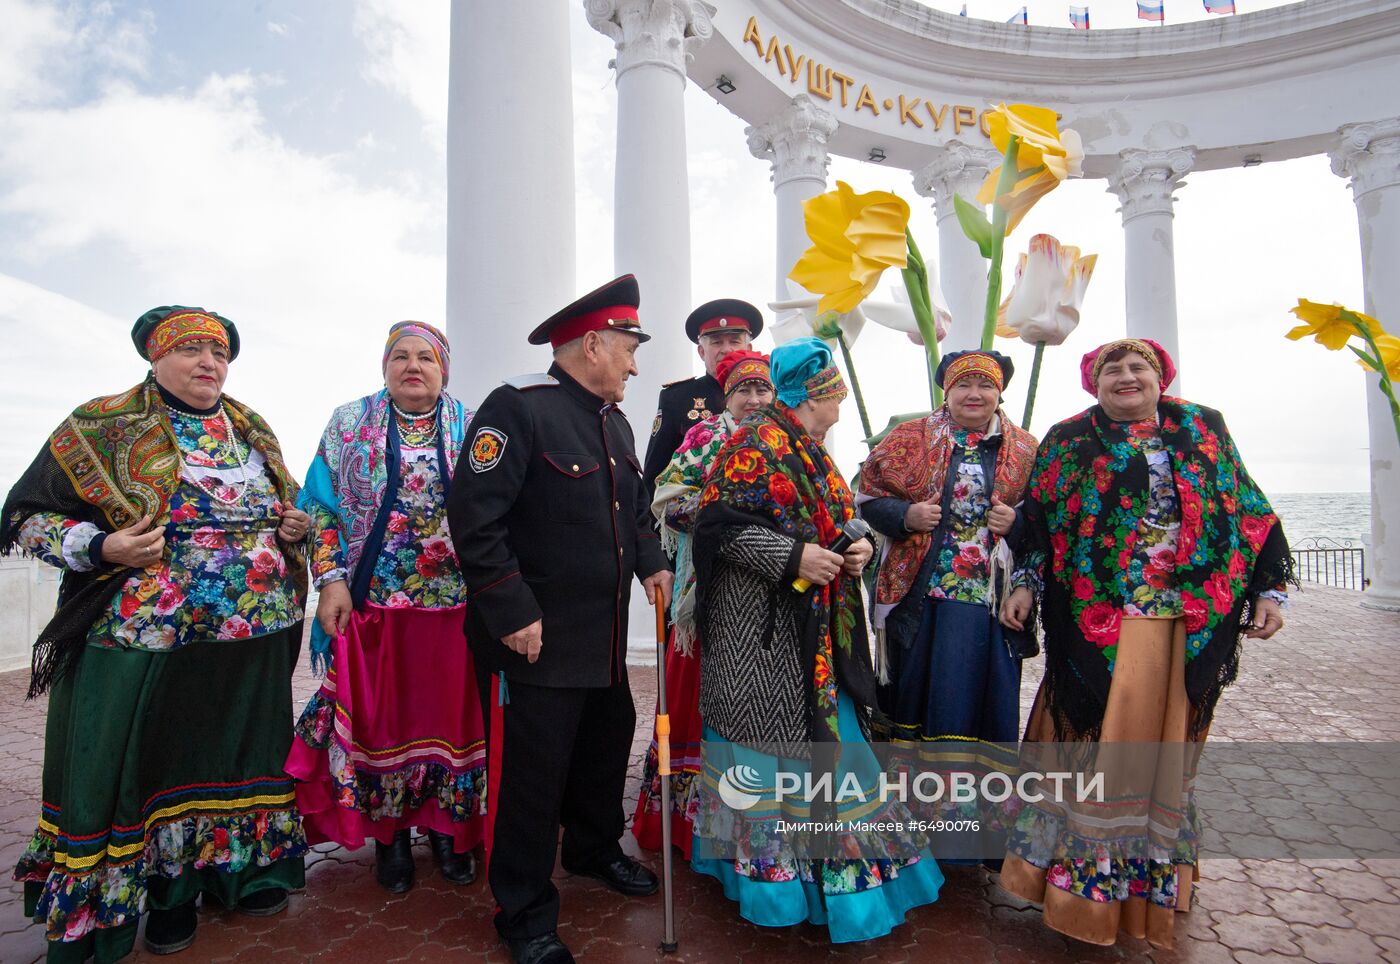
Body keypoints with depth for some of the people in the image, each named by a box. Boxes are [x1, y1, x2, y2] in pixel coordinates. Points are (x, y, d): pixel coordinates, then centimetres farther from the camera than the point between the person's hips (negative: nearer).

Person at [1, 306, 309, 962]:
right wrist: (102, 548, -20)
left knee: (239, 754, 17)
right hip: (141, 641, -4)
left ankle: (243, 868, 36)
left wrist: (295, 525, 0)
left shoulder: (252, 430, 10)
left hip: (255, 638, 4)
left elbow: (285, 507, 23)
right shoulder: (101, 427, -4)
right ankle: (164, 892, 28)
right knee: (148, 765, 7)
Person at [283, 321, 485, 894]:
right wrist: (331, 580, -6)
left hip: (454, 603, 0)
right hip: (371, 600, 0)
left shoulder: (473, 429, 5)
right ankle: (388, 835, 28)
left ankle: (447, 826, 27)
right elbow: (322, 507, 4)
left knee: (449, 711, 7)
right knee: (379, 714, 9)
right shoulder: (349, 423, 6)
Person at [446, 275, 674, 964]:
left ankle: (594, 849, 48)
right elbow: (474, 518, -21)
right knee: (529, 772, 4)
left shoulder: (613, 420, 12)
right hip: (533, 638, -9)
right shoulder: (518, 408, -16)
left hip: (605, 636, 9)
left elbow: (634, 506, 22)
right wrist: (514, 613, -22)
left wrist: (650, 561, 6)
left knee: (607, 745, 23)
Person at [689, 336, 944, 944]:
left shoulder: (812, 454, 16)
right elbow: (720, 521, -18)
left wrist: (858, 547, 1)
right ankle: (767, 867, 16)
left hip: (816, 625, 9)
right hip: (759, 627, -9)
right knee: (770, 736, -1)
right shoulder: (757, 443, -11)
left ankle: (820, 862, 27)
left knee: (822, 729, 12)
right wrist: (793, 558, -23)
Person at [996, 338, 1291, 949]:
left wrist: (1269, 590, 5)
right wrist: (1025, 585, -5)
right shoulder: (1068, 441, 6)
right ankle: (1081, 869, 15)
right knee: (1090, 738, 0)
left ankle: (1158, 872, 28)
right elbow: (1037, 520, 5)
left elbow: (1247, 513, 12)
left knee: (1166, 741, 10)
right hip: (1095, 621, -2)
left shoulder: (1204, 432, 11)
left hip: (1190, 623, 2)